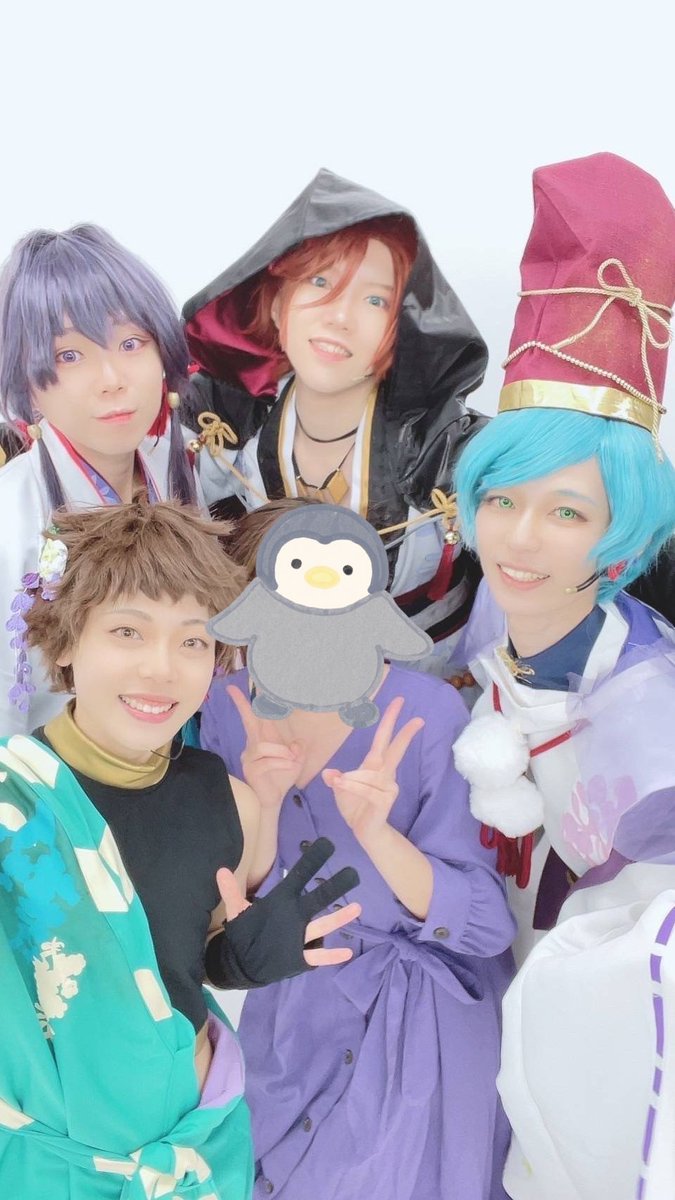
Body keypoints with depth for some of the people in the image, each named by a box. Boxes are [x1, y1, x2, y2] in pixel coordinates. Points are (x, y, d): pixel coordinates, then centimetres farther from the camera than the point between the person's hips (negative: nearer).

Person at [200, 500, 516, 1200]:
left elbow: (486, 927, -20)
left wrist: (374, 830, -37)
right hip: (290, 1008, 3)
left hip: (421, 1022, -3)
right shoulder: (228, 708, -12)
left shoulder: (425, 712, -23)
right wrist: (264, 806, -29)